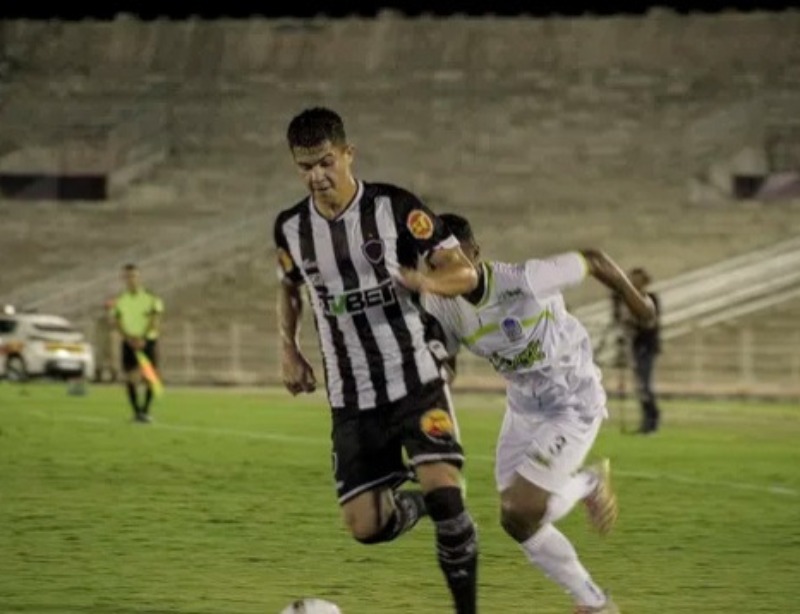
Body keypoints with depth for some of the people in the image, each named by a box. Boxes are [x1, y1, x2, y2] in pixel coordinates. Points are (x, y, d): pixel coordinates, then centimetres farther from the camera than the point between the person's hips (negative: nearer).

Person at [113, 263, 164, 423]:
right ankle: (136, 411, -3)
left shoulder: (152, 298, -2)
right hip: (129, 343, 2)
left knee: (149, 378, -6)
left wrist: (143, 338, -23)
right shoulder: (120, 301, 7)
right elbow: (118, 323, 4)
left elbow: (155, 321, -10)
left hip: (148, 342, -2)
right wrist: (129, 338, -15)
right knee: (130, 377, -7)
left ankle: (145, 410, 3)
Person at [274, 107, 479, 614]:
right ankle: (416, 504, 31)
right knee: (365, 526, -5)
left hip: (415, 381, -3)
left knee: (445, 492, -22)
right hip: (351, 398, 3)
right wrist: (289, 352, 10)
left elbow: (465, 273, -7)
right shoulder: (291, 228, 2)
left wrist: (428, 280, -29)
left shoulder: (395, 207, -9)